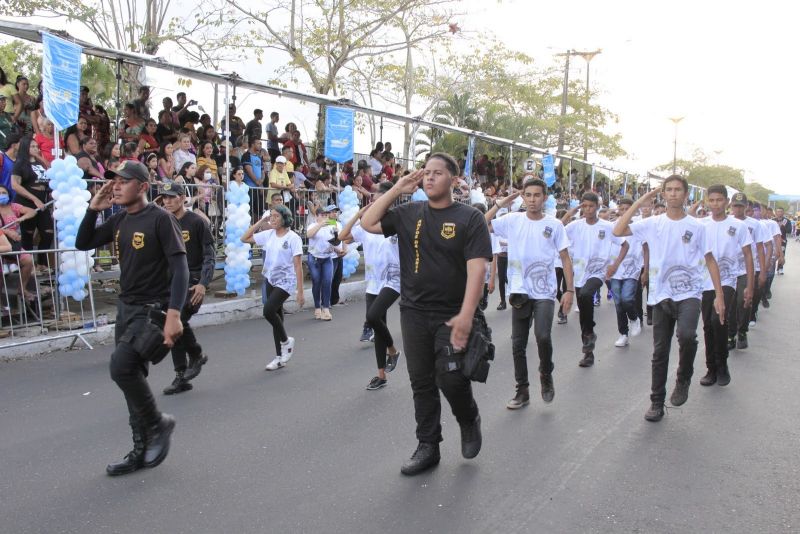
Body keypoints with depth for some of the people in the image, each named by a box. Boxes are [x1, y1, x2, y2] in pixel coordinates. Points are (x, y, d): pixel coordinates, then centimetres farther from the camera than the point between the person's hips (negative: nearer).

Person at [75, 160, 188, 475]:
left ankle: (158, 423, 0)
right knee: (131, 376, 12)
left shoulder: (160, 219, -14)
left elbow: (180, 268, -20)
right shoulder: (119, 221, 8)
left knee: (121, 366, -23)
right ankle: (142, 451, 24)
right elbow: (82, 244, 15)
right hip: (126, 307, 8)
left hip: (153, 308, -8)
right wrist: (94, 209, 0)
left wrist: (173, 314, -29)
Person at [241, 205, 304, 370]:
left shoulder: (293, 238, -11)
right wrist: (260, 222, 4)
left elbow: (298, 266, -12)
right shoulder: (268, 234, 4)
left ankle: (286, 341, 3)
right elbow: (245, 238, 10)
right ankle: (280, 357, 20)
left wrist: (300, 291, -15)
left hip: (286, 281, -6)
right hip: (270, 280, 6)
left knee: (268, 310, -22)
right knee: (276, 316, 10)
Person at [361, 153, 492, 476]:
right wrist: (397, 189, -2)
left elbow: (477, 268, -14)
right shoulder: (409, 213, 6)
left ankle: (469, 420, 24)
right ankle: (428, 447, 24)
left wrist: (466, 315, -23)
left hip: (452, 316, -4)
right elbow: (368, 223, 3)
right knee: (422, 382, 10)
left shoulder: (469, 218, -6)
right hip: (414, 313, 4)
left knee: (450, 377, -9)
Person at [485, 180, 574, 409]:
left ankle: (546, 375, 13)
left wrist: (569, 290, -4)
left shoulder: (554, 225, -1)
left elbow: (565, 259, 2)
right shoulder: (512, 220, 1)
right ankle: (522, 391, 21)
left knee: (543, 337, -17)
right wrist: (499, 204, -7)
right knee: (518, 344, 6)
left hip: (545, 293, -2)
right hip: (520, 292, 2)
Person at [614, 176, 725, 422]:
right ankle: (657, 403, 21)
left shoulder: (697, 226, 2)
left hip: (689, 293, -1)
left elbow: (710, 260, 6)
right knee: (659, 352, 8)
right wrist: (639, 202, -6)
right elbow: (618, 231, -8)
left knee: (686, 335, -29)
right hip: (661, 295, 2)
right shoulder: (653, 224, 3)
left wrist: (719, 295, -1)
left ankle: (683, 379, 1)